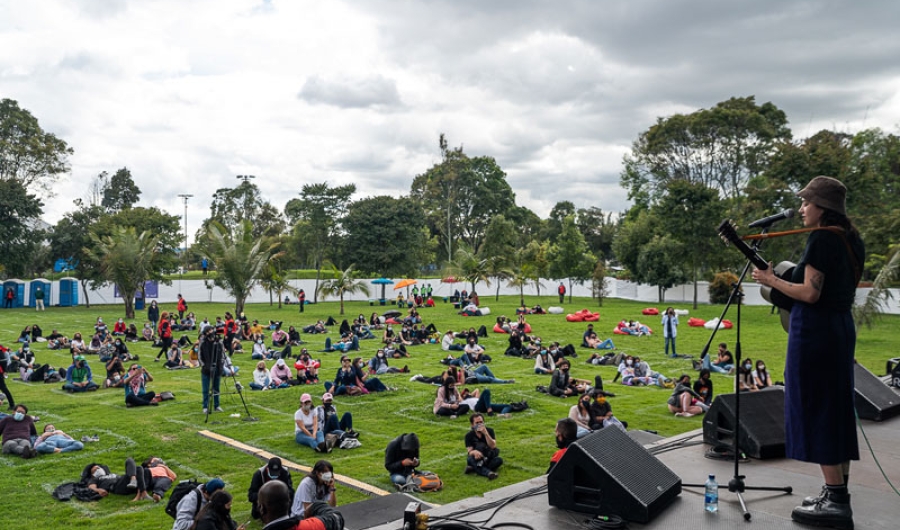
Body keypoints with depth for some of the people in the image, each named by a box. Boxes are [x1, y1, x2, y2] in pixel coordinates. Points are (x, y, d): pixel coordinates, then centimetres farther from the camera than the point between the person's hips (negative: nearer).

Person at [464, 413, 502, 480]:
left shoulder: (489, 431, -5)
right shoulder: (469, 435, -5)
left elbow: (493, 446, -18)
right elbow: (469, 451, -15)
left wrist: (485, 433, -29)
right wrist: (474, 452, -39)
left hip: (489, 457, 1)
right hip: (476, 459, -1)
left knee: (499, 460, -31)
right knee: (469, 459, -34)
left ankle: (474, 468, -34)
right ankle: (488, 472, -49)